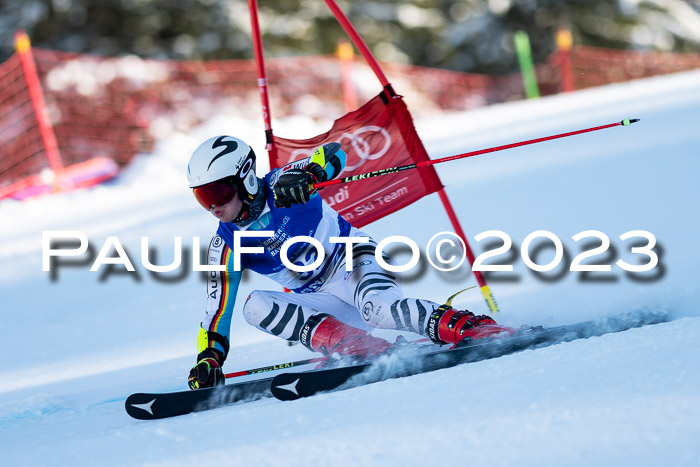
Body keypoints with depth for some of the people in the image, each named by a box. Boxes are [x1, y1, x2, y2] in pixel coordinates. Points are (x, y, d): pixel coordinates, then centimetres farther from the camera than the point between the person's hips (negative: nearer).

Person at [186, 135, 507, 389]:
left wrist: (303, 173, -45)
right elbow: (217, 312, 2)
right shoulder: (226, 247, 1)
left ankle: (476, 329, -37)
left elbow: (334, 154, -25)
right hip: (322, 303, 6)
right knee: (255, 306, -22)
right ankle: (358, 348, -36)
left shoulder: (279, 188, -12)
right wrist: (208, 360, -12)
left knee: (379, 309, -39)